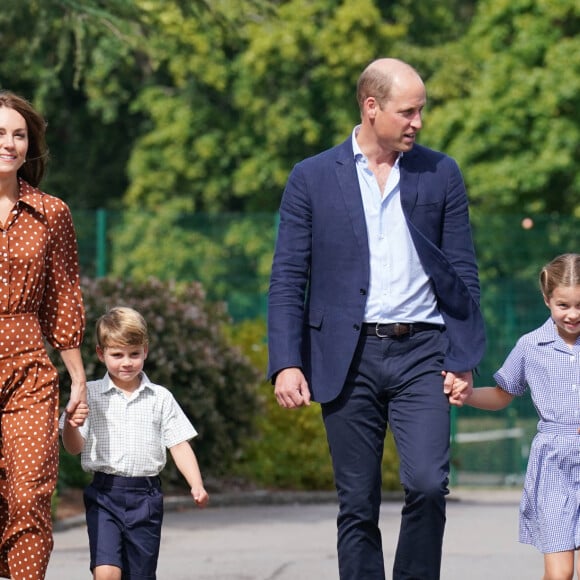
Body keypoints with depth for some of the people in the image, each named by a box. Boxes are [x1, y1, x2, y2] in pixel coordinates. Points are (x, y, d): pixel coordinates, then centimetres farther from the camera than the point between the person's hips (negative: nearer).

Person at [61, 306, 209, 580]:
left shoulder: (160, 398, 5)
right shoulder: (90, 395, 2)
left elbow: (179, 445, 5)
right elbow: (74, 447, 1)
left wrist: (196, 485, -9)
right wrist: (71, 425, -22)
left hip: (146, 495, 2)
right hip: (105, 495, -2)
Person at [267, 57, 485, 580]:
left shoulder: (441, 174, 8)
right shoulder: (312, 179, 4)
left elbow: (463, 273, 9)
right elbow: (288, 278, 3)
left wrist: (463, 359, 0)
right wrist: (286, 363, -8)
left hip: (421, 354, 0)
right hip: (349, 357, 0)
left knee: (427, 484, -16)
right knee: (357, 507, 3)